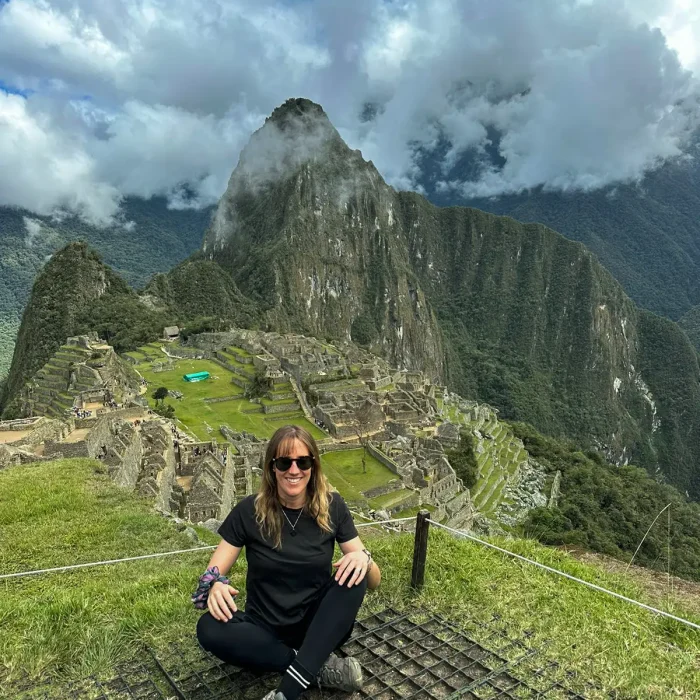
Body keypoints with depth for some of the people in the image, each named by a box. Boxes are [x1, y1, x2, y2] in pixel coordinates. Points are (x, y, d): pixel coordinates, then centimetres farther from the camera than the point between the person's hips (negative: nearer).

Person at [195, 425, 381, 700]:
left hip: (320, 626, 0)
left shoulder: (332, 507, -8)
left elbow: (374, 581, -6)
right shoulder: (249, 511, -10)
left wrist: (364, 559, -30)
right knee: (209, 629, -29)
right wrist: (214, 586, -31)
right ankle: (319, 666, -20)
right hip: (266, 631, 0)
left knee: (353, 575, -28)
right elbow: (212, 574, -7)